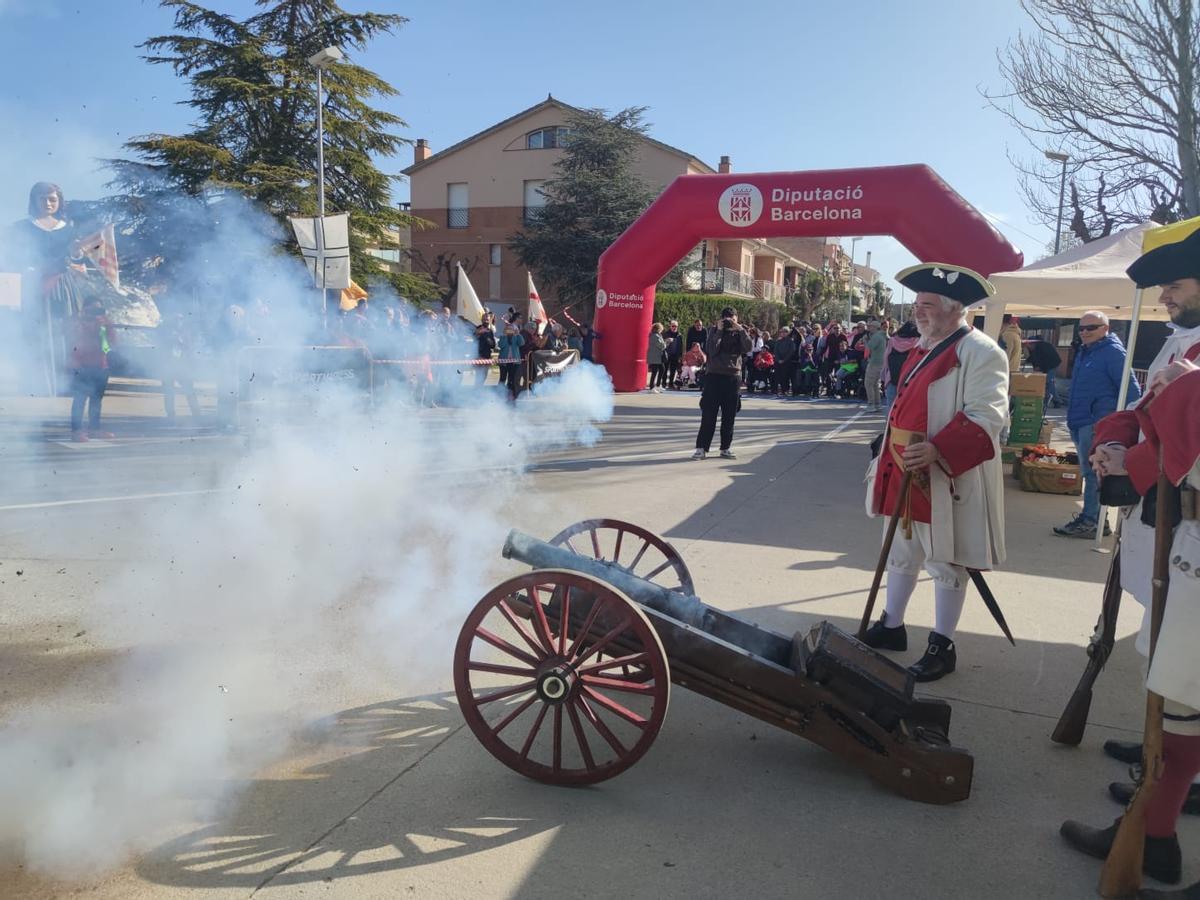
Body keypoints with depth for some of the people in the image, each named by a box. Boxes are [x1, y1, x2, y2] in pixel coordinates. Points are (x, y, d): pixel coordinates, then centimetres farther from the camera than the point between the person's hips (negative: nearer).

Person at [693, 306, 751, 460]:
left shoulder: (739, 333, 8)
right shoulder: (715, 331, 5)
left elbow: (748, 348, -11)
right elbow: (711, 350, -10)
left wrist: (740, 329, -13)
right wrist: (719, 331, -13)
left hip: (733, 377, 2)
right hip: (714, 375, -2)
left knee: (729, 415, 5)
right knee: (708, 414, -4)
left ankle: (726, 448, 14)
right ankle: (702, 448, -1)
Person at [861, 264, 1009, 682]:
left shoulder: (980, 352, -14)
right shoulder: (923, 349, 14)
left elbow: (985, 417, -23)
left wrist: (937, 450, -33)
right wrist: (885, 461, 20)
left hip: (945, 480, -9)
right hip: (903, 474, 9)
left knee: (945, 562, 3)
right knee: (901, 553, 19)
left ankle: (941, 647, 16)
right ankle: (891, 627, 33)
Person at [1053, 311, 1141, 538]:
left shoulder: (1113, 352, -12)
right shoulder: (1085, 352, 17)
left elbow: (1131, 390, -15)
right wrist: (1073, 419, 23)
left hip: (1097, 423, -10)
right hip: (1081, 423, 10)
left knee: (1092, 472, -7)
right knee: (1089, 471, 14)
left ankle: (1089, 521, -3)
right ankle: (1097, 519, 23)